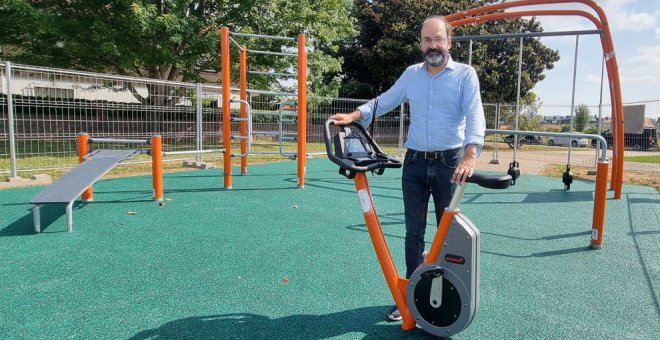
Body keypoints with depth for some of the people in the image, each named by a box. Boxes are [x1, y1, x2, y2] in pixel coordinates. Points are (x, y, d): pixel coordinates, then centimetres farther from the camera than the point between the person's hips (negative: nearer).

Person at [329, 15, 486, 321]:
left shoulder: (465, 74, -3)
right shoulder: (411, 74, 10)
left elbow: (474, 115, -15)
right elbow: (384, 102, 11)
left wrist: (470, 155, -31)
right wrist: (354, 116, -6)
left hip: (450, 162, -3)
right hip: (415, 162, 3)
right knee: (414, 232, 8)